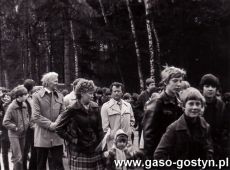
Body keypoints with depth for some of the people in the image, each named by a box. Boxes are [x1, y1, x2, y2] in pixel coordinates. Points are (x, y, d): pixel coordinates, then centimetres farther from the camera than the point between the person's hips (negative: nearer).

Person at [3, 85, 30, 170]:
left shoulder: (24, 105, 1)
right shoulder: (11, 107, -17)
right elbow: (5, 122, -15)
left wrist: (27, 123, 4)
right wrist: (16, 128, -16)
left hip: (22, 134, 6)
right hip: (14, 134, -6)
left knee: (22, 155, 12)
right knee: (18, 157, -7)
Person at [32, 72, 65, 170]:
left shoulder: (59, 96, 9)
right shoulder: (37, 96, -4)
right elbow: (35, 117, -11)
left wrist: (56, 124, -14)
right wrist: (50, 124, -16)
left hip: (57, 137, 3)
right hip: (42, 137, -3)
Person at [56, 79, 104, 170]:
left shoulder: (95, 108, 6)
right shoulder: (72, 110, -8)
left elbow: (99, 128, 12)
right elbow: (59, 129, -5)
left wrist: (100, 143, 7)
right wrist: (72, 140, -5)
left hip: (94, 149, 4)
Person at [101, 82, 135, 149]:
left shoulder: (128, 105, 15)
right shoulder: (106, 106, 1)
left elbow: (132, 120, 22)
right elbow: (105, 125, -2)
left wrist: (129, 131, 8)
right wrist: (110, 135, -9)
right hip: (113, 140, -4)